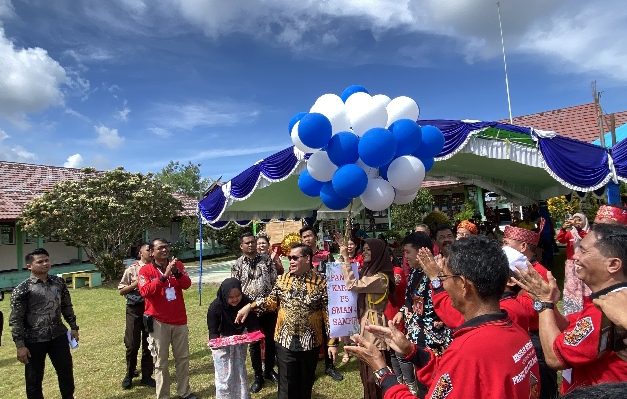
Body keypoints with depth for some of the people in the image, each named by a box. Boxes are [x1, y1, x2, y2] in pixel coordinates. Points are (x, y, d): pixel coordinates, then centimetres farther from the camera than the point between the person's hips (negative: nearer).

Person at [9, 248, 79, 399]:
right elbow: (15, 320, -11)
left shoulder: (59, 283, 3)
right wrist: (20, 345, -13)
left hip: (58, 336, 4)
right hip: (34, 341, -4)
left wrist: (73, 327, 11)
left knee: (66, 372, 15)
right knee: (34, 379, 12)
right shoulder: (22, 289, -12)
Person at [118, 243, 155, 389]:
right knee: (132, 344, 6)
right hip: (134, 309, -2)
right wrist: (136, 283, -14)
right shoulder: (132, 269, -2)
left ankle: (146, 376, 24)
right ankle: (129, 375, 27)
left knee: (149, 344, 10)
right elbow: (121, 290, 0)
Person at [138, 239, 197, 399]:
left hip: (179, 320, 3)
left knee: (183, 358, 14)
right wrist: (164, 275, -27)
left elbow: (187, 284, -8)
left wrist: (177, 272, -25)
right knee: (161, 362, 5)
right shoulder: (145, 270, -5)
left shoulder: (178, 265, 4)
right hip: (158, 322, -3)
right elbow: (145, 291, -19)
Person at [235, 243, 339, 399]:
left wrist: (332, 341, -8)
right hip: (285, 341, 2)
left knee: (306, 384, 17)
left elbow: (328, 313, -8)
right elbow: (272, 301, 8)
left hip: (311, 342, -1)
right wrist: (250, 306, -5)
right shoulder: (283, 279, 0)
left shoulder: (320, 282, -9)